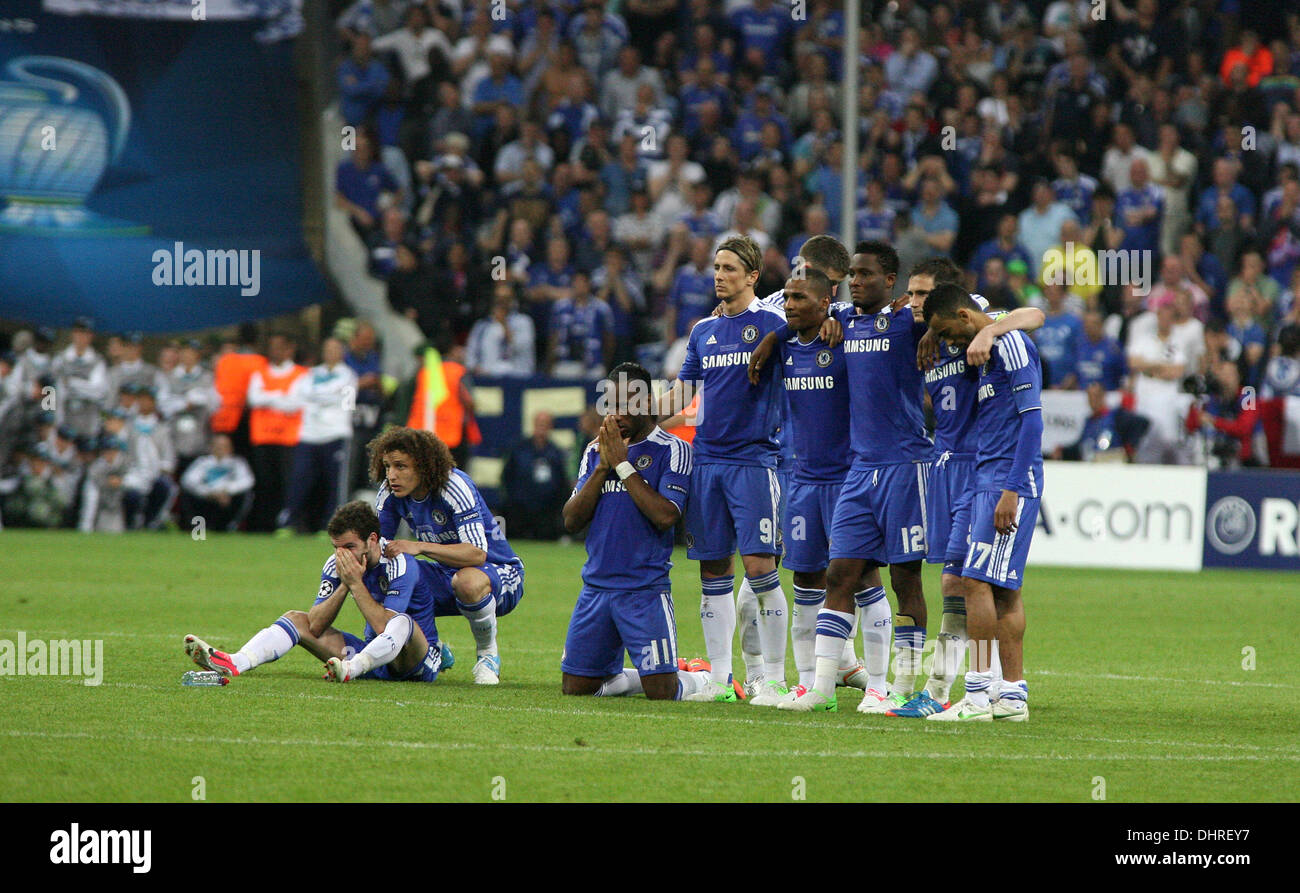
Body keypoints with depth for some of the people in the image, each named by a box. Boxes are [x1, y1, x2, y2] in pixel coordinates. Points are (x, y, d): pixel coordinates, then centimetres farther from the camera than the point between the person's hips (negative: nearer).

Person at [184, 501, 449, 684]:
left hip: (416, 663, -6)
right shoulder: (338, 564, -3)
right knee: (297, 619, -5)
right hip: (371, 653, 6)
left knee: (402, 623, -38)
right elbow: (315, 625, -9)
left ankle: (351, 670, -61)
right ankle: (232, 664, -28)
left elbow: (384, 626, -31)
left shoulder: (399, 564, -21)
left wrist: (356, 583, -29)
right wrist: (344, 586, -20)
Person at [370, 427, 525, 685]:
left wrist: (420, 546, -44)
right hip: (448, 575, 6)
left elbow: (477, 554, -36)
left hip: (500, 575, -6)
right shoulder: (391, 493, -8)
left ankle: (488, 654, -12)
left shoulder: (454, 486, -27)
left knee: (468, 582, -42)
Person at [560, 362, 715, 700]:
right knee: (575, 687, 6)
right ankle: (627, 676, 31)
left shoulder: (672, 450, -5)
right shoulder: (595, 451, 11)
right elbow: (571, 520, 4)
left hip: (646, 589, -5)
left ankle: (706, 678, 20)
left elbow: (665, 516, -18)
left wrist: (622, 464, -14)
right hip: (596, 586, 5)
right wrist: (603, 467, -7)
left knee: (661, 693, -11)